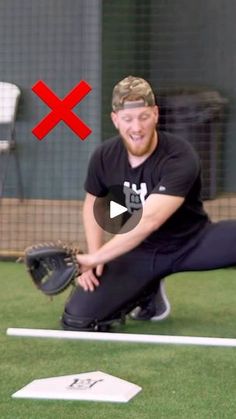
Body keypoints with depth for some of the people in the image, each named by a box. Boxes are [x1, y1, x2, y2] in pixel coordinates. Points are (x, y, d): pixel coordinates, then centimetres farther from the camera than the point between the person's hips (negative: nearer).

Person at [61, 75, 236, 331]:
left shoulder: (179, 157, -23)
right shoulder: (104, 157, -7)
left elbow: (148, 220, -33)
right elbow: (92, 204, 12)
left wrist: (96, 257, -33)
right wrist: (94, 256, -2)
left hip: (191, 243, -4)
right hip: (137, 252, 4)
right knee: (76, 319, -13)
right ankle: (148, 294, 13)